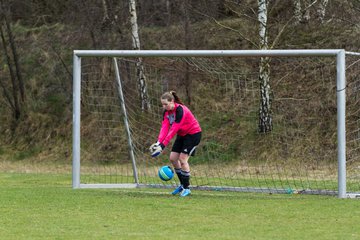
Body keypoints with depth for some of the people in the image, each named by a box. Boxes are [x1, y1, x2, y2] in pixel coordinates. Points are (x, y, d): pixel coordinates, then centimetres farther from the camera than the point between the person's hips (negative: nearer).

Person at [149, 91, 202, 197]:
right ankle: (182, 184, 17)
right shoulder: (167, 111, -5)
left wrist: (163, 145, -38)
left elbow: (174, 129, -34)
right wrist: (158, 142, -32)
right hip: (182, 135, 8)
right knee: (173, 158, 3)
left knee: (183, 159, -14)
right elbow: (164, 127, -16)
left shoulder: (180, 110, -30)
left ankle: (187, 188, -3)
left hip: (193, 134, -8)